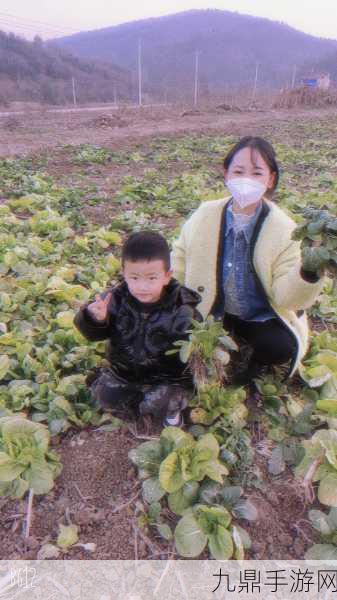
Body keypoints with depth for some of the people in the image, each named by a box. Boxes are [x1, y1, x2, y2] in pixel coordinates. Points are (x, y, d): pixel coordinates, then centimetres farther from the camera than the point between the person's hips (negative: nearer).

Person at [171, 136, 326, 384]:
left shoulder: (284, 230, -17)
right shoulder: (204, 216, -11)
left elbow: (286, 297, -18)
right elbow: (180, 262, 3)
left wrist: (309, 272, -38)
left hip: (261, 318, -2)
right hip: (211, 313, 2)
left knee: (282, 347, -29)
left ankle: (256, 361, 10)